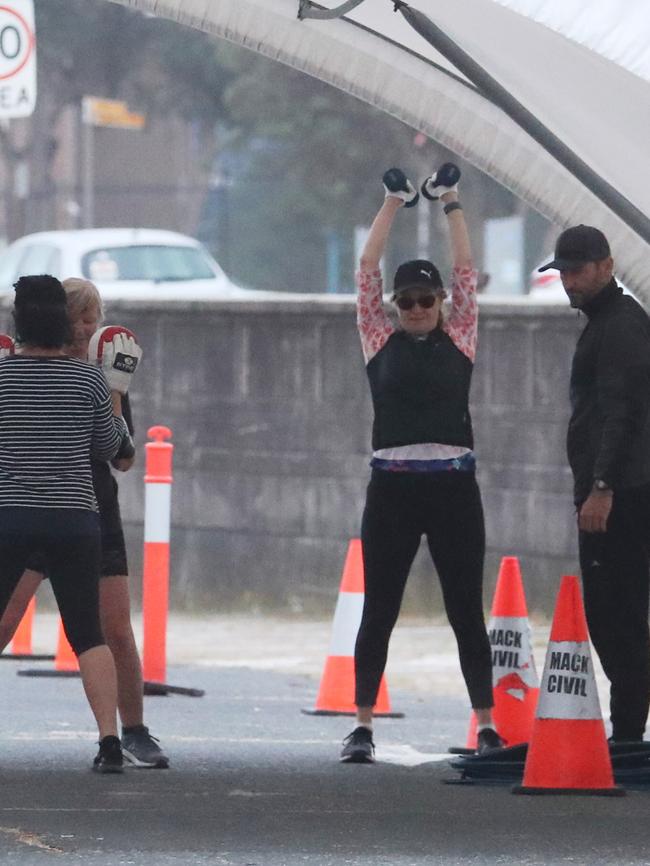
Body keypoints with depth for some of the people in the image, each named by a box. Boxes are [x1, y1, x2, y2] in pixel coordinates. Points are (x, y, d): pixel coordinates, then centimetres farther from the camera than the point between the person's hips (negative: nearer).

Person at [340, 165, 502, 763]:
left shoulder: (458, 342, 10)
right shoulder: (382, 343, 9)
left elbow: (466, 272, 8)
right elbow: (367, 271, 6)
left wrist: (452, 205, 10)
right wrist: (393, 204, 8)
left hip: (452, 487, 0)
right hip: (393, 486, 0)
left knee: (466, 610, 3)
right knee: (378, 611, 2)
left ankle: (487, 725, 6)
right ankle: (363, 726, 4)